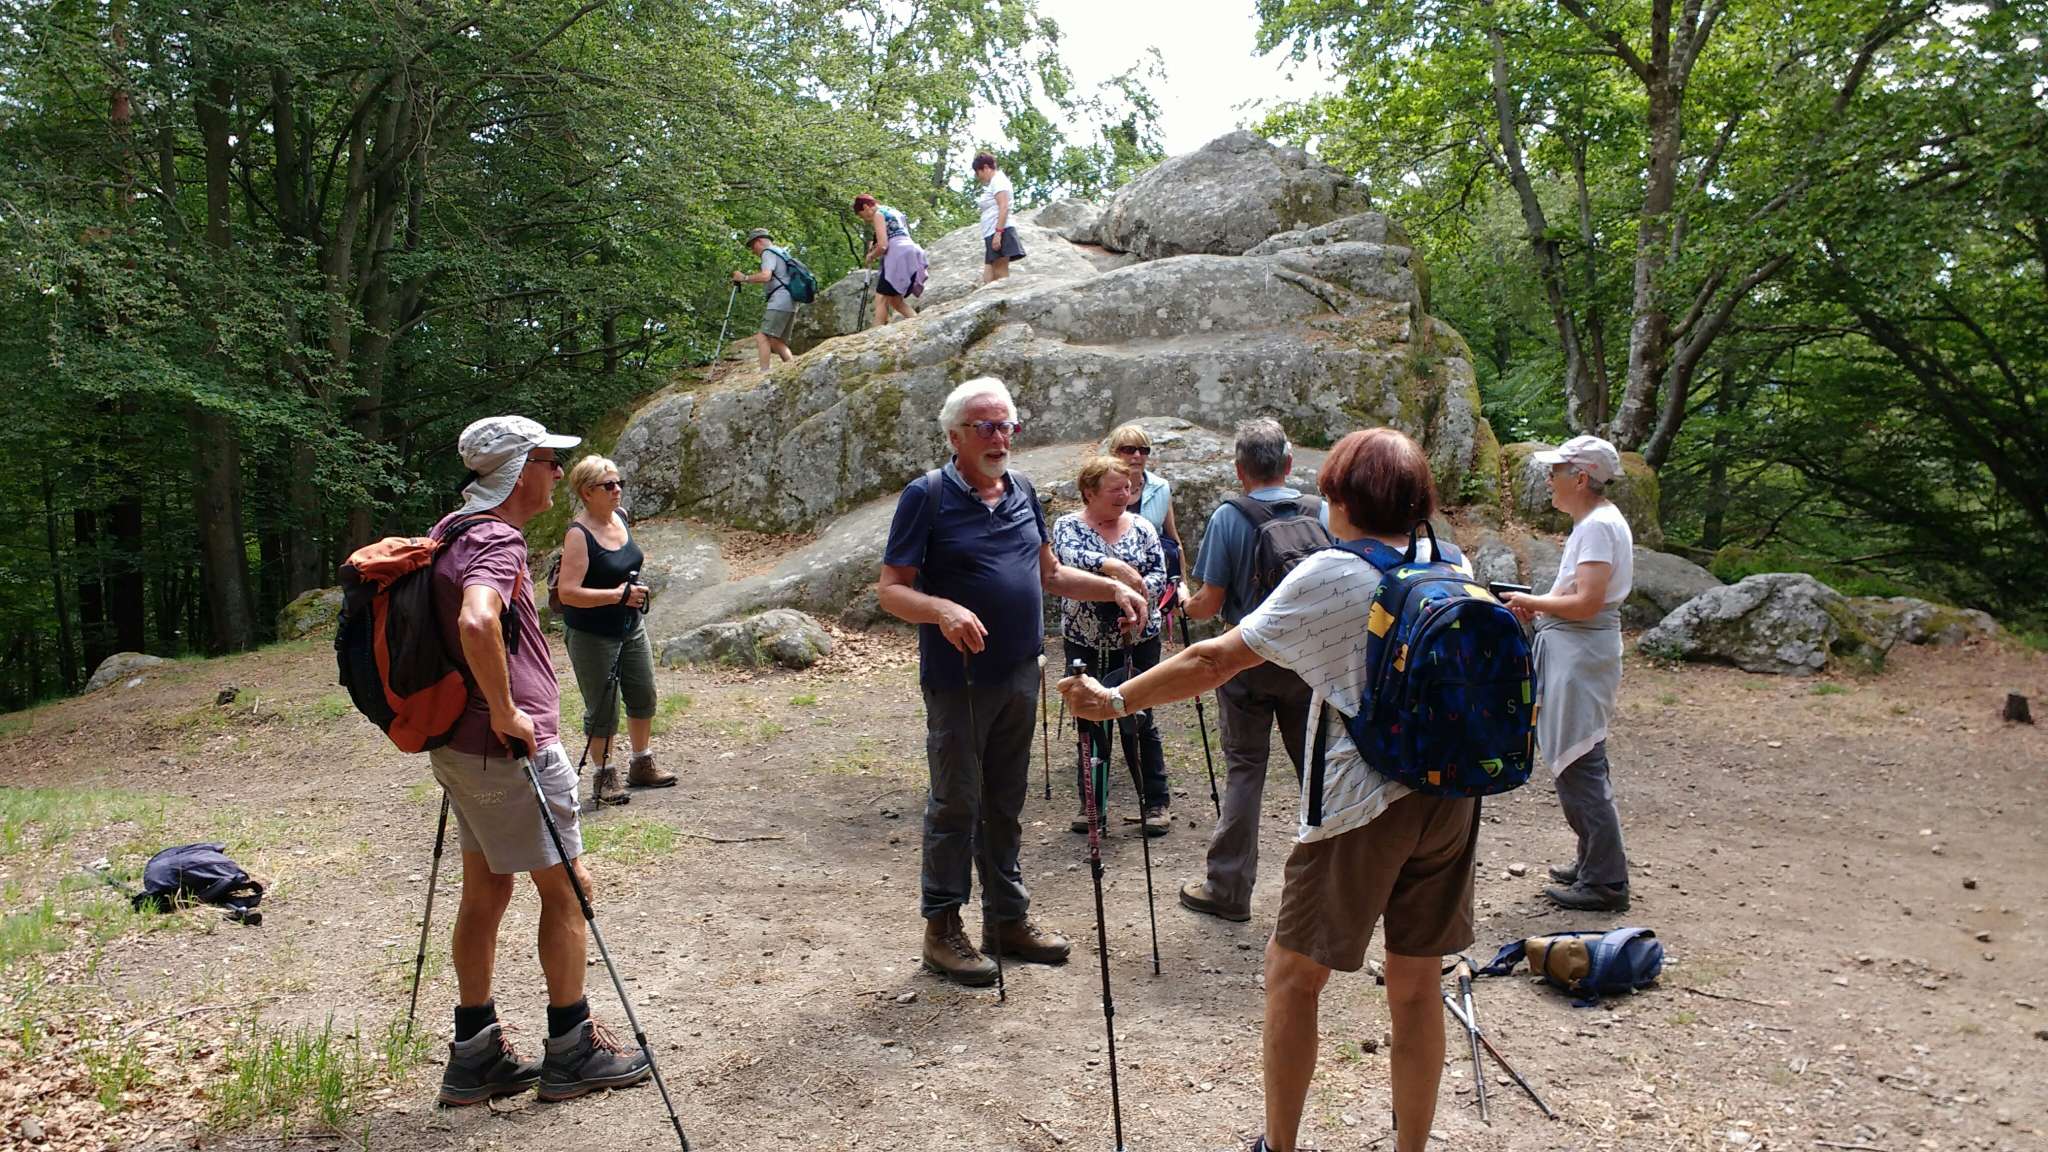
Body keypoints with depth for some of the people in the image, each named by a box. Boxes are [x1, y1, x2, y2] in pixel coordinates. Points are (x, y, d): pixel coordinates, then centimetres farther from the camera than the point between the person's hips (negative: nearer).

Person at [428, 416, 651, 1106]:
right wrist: (505, 713, -28)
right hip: (511, 748, -10)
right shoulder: (497, 541, -19)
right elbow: (477, 622, -39)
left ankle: (476, 1057, 24)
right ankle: (572, 1053, 15)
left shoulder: (453, 531, 12)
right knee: (566, 888, 4)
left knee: (485, 889, 16)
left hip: (462, 745, 10)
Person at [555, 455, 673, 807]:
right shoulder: (579, 534, -22)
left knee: (643, 697, 16)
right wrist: (618, 595, -27)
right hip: (591, 636, -8)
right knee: (602, 709, 3)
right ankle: (605, 776, 20)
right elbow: (567, 592, -29)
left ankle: (642, 765, 34)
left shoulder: (619, 518, 1)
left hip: (630, 627, 8)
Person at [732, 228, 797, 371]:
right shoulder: (781, 252, 28)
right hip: (791, 304, 10)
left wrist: (744, 278, -7)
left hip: (779, 302, -10)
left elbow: (765, 276, -19)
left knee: (762, 337, -15)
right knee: (778, 341, 9)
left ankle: (764, 372, -24)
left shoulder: (768, 252, -1)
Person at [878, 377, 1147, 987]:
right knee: (956, 803, 1)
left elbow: (1049, 573, 20)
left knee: (1005, 803, 15)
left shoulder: (1022, 491, 10)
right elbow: (891, 590, -12)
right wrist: (943, 610, -31)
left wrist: (1112, 588, 7)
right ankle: (942, 929, 14)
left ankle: (1007, 917, 27)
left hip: (1020, 676, 6)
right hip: (958, 680, -6)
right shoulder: (928, 496, -10)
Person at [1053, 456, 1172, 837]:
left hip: (1137, 639, 0)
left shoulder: (1141, 527, 4)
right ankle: (1090, 803, 20)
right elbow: (1071, 556, -24)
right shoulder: (1068, 526, -2)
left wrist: (1133, 589, -21)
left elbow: (1159, 575, -2)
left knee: (1139, 721, 3)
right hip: (1085, 642, 0)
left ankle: (1156, 803, 13)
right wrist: (1112, 566, -39)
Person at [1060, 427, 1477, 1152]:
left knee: (1291, 973, 10)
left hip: (1363, 805, -5)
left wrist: (1116, 701, -3)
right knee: (1417, 987, 13)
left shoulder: (1328, 576, -10)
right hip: (1450, 798, 6)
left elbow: (1217, 661, -11)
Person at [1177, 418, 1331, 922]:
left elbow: (1209, 605, -11)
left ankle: (1228, 887, 12)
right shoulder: (1322, 514, -3)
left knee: (1243, 771, 6)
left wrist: (1187, 602, 10)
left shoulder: (1228, 518, -11)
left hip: (1248, 661, -2)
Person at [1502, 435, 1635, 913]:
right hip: (1572, 653, 11)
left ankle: (1605, 882, -1)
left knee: (1578, 766, -7)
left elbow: (1586, 603, -23)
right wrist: (1537, 607, 7)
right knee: (1582, 765, 18)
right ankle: (1594, 863, 29)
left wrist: (1533, 602, -9)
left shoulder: (1598, 525, -16)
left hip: (1581, 656, -11)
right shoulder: (1594, 521, 16)